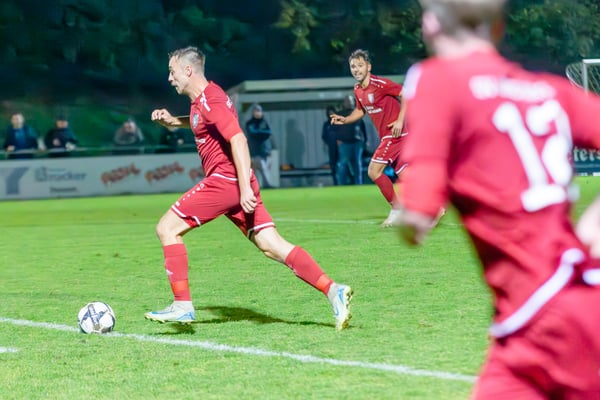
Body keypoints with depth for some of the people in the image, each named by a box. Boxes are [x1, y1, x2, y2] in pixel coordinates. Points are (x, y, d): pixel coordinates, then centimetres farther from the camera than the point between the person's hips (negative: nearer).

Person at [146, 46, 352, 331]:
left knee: (167, 228, -4)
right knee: (272, 246, 0)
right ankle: (332, 290, -11)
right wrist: (172, 121, 26)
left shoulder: (208, 101, -12)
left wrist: (246, 189, -28)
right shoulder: (202, 99, 19)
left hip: (224, 180, -10)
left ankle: (182, 306, -5)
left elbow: (238, 140, -22)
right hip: (234, 185, 10)